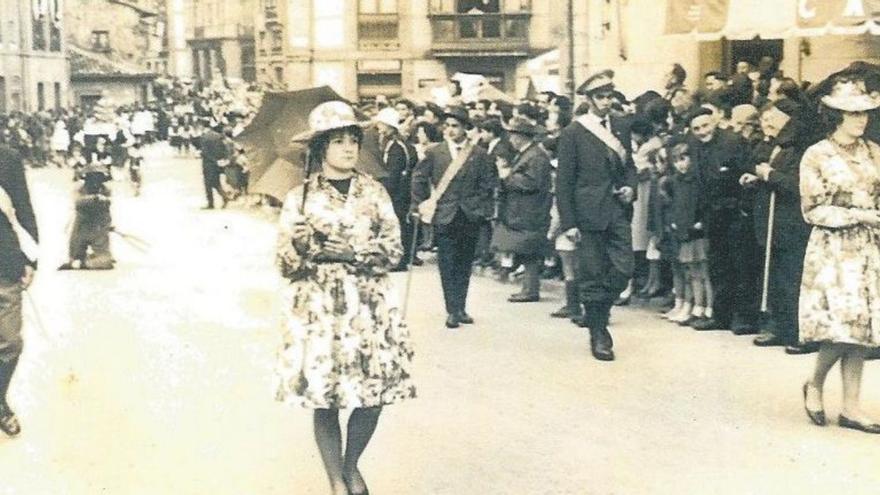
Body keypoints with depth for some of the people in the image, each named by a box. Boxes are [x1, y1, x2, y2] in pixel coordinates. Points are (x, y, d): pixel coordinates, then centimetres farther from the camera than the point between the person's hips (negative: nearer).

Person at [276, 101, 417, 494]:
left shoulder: (374, 192, 5)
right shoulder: (300, 198, 1)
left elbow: (393, 251, -1)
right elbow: (287, 262, -3)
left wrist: (351, 251, -14)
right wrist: (310, 245, -21)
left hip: (370, 308, 2)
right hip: (318, 311, -2)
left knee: (373, 394, 2)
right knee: (324, 400, 1)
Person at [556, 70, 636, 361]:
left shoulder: (620, 128, 11)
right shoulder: (573, 133, -4)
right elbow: (564, 181, -5)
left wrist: (630, 187, 0)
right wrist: (568, 222, -10)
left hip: (618, 209, 4)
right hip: (590, 213, -4)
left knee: (624, 268, -2)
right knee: (593, 275, 1)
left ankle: (597, 313, 22)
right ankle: (598, 334, 13)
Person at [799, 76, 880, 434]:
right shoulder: (817, 156, -5)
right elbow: (813, 211, -8)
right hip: (833, 248, -5)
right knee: (841, 328, -11)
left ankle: (851, 407, 10)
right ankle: (815, 385, 16)